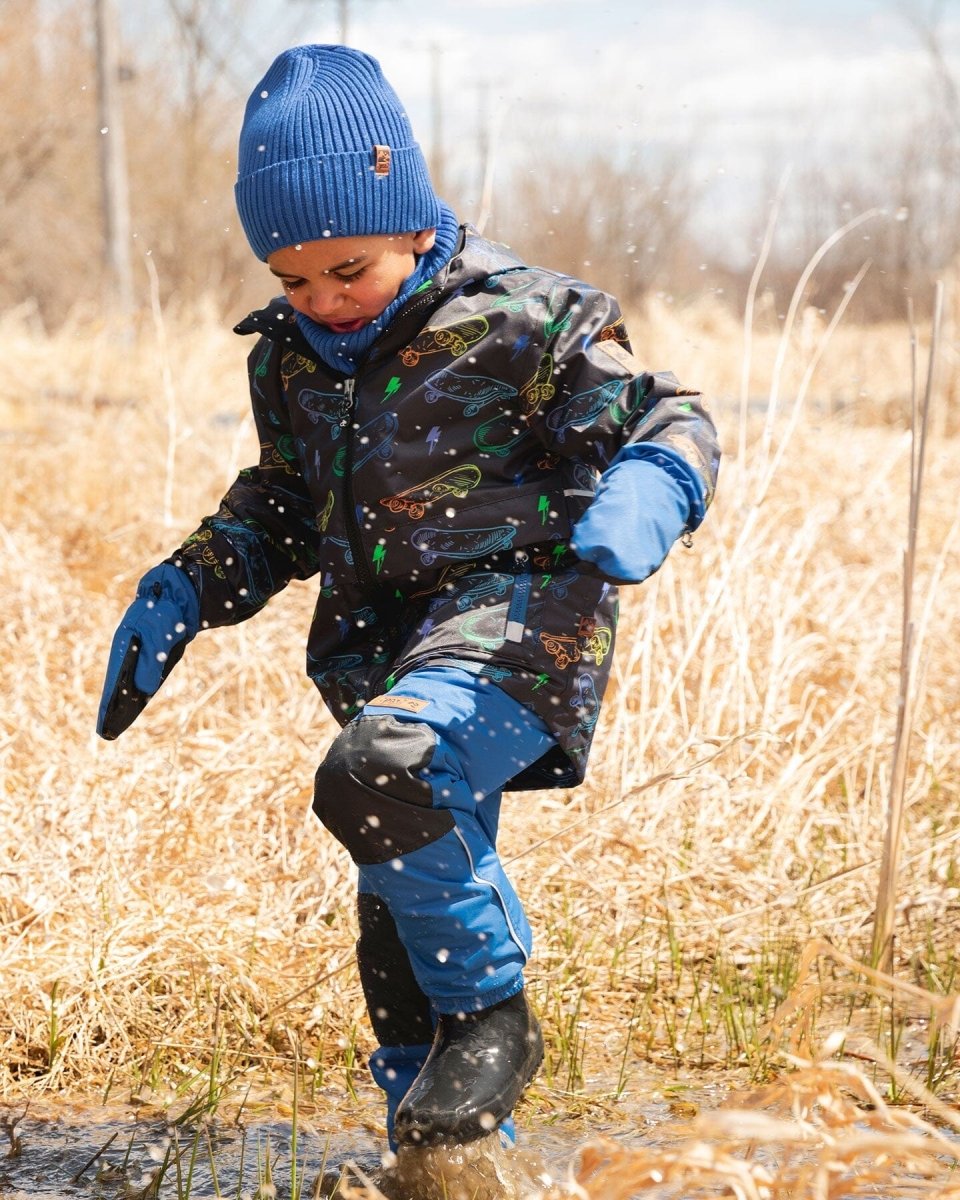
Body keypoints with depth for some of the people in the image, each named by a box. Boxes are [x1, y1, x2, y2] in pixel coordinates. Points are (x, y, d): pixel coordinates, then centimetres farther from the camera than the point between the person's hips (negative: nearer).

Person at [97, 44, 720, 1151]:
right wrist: (182, 591, 12)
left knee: (374, 777, -33)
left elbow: (667, 420, -7)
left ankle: (493, 1015, -13)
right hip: (381, 644, 7)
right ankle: (450, 1158, 24)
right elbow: (280, 509, 26)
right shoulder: (289, 358, 11)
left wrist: (643, 492, -30)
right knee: (403, 922, 9)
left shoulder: (514, 321, -9)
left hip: (515, 614, -7)